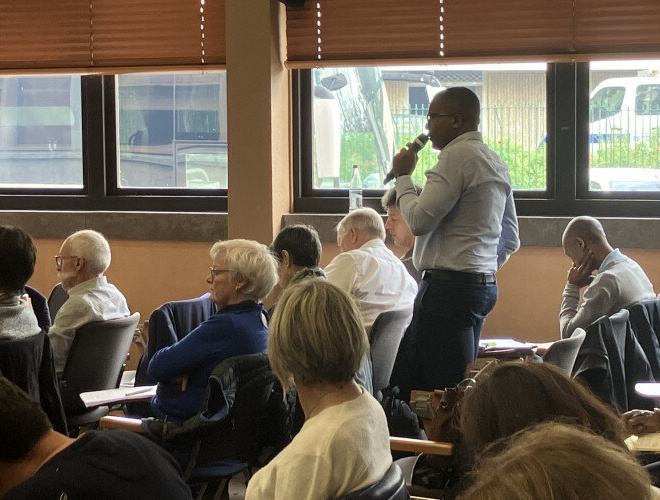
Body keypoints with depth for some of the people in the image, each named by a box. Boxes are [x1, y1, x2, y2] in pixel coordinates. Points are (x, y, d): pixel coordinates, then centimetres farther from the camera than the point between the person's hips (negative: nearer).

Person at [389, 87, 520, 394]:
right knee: (462, 383, 11)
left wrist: (403, 176, -2)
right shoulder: (496, 163, 19)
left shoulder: (457, 156, -12)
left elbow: (419, 221, -16)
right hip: (484, 284, 10)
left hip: (450, 286, -10)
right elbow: (510, 239, 23)